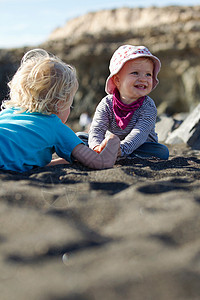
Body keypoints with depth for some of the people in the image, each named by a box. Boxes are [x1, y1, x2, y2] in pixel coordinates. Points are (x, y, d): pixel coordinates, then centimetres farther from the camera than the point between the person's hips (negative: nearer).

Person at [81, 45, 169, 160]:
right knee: (79, 137, -8)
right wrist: (97, 146, -48)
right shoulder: (107, 104, -12)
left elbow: (139, 134, -33)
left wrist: (121, 149, -53)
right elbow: (96, 129, -23)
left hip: (141, 147, -1)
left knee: (163, 151, -32)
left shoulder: (148, 107, -19)